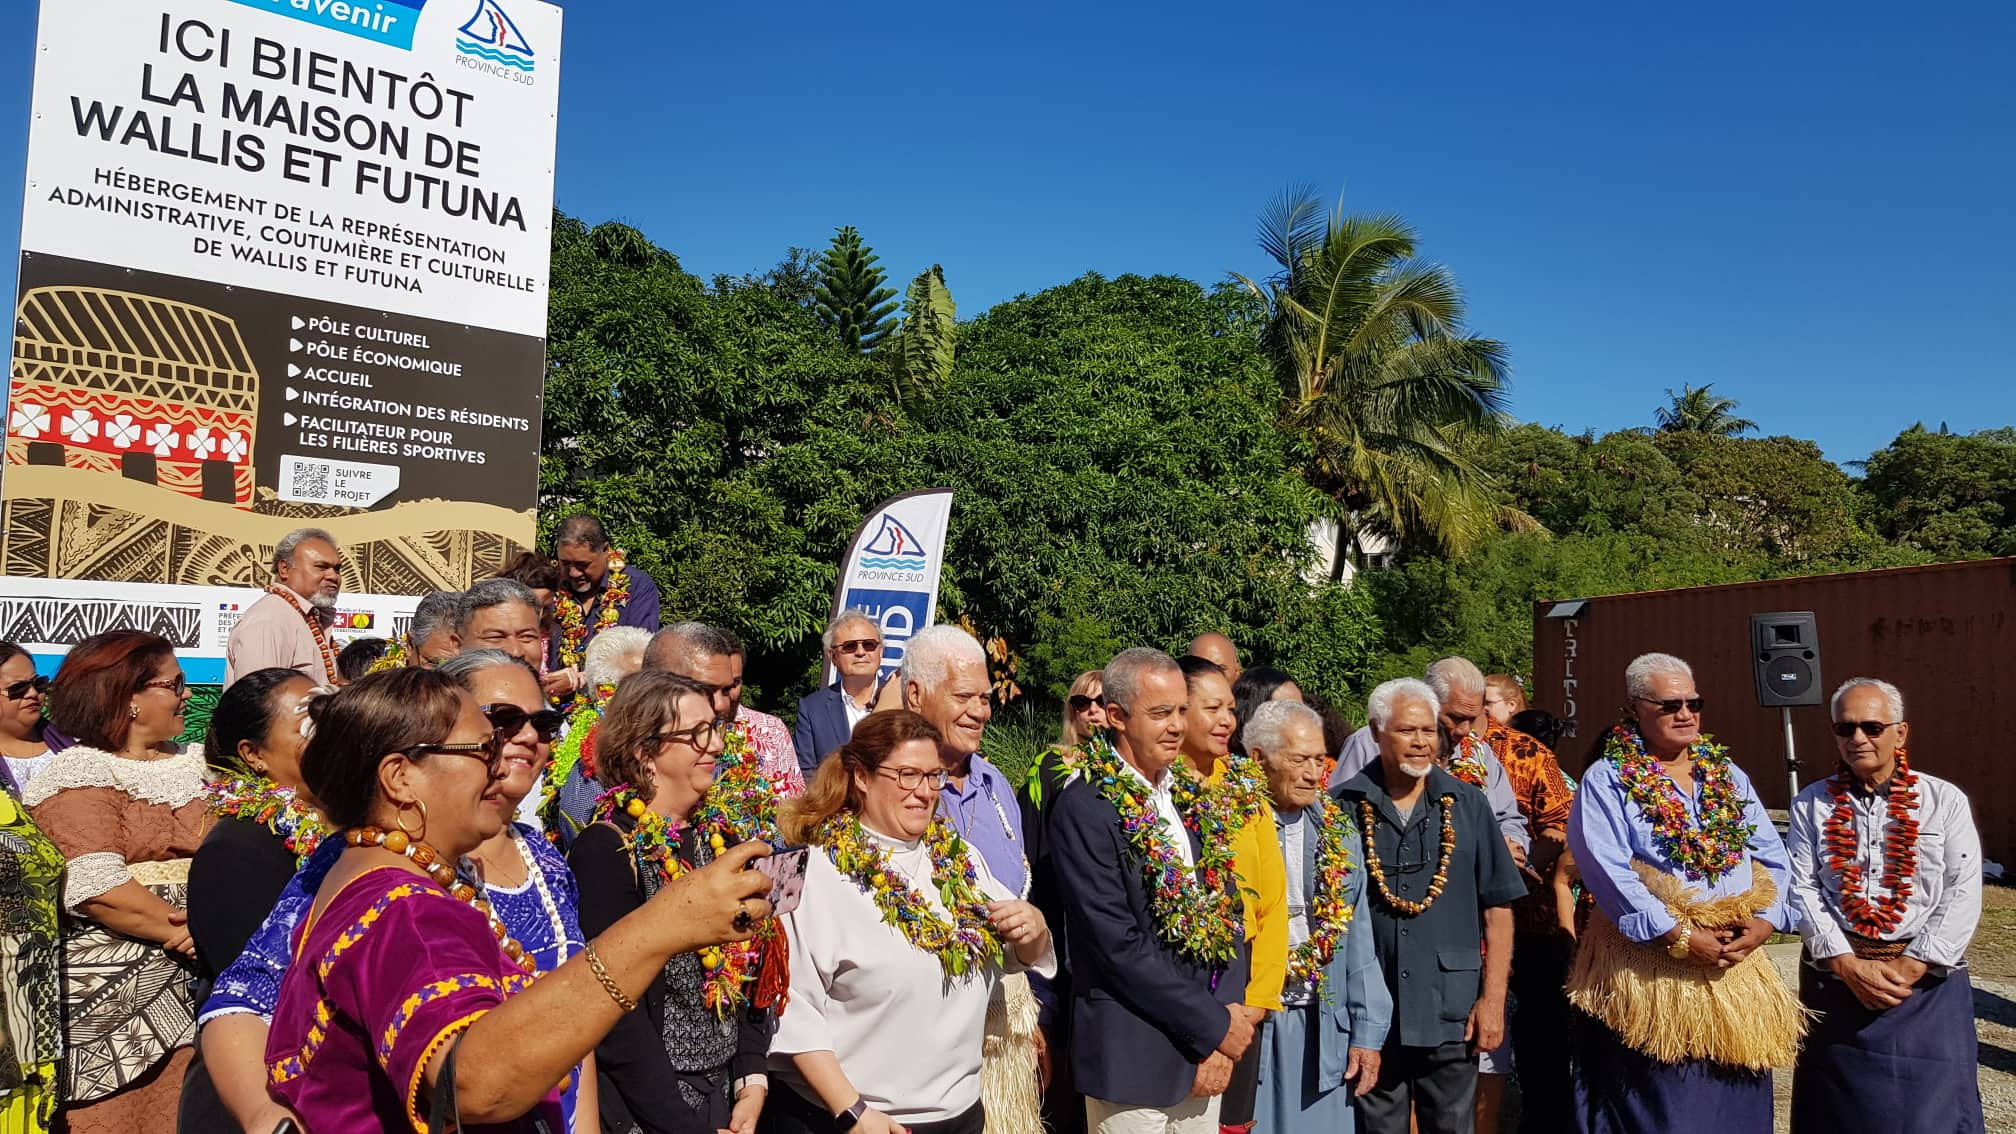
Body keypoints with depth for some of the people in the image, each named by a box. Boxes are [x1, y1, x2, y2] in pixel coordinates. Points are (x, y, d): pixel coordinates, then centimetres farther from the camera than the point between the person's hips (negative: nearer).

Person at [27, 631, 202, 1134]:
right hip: (116, 985, -5)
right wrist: (178, 931, -18)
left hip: (191, 976, 5)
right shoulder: (80, 777, -8)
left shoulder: (191, 764, 12)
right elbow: (94, 886, -19)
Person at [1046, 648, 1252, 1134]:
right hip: (1133, 1057, -6)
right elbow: (1117, 942, -19)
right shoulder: (1083, 806, -15)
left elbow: (1229, 915, 7)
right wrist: (1214, 1025, -13)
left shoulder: (1191, 797, 6)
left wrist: (1224, 1022, -4)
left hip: (1205, 1053, 6)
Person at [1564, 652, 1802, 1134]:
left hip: (1737, 961, 5)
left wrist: (1764, 921, -8)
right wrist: (1681, 937, -18)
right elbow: (1609, 873, -14)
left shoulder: (1728, 775, 15)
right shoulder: (1607, 781, -3)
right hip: (1648, 963, -5)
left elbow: (1773, 858, 9)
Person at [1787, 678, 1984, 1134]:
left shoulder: (1946, 801, 1)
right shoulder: (1812, 805, 4)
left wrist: (1910, 968, -12)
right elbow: (1802, 889, -2)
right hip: (1835, 980, 1)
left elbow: (1963, 894, -5)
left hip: (1928, 983, -1)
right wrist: (1848, 965, -12)